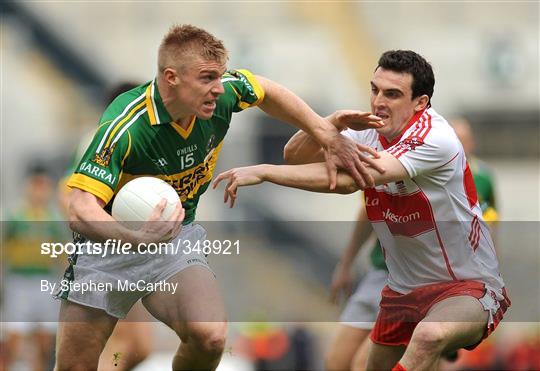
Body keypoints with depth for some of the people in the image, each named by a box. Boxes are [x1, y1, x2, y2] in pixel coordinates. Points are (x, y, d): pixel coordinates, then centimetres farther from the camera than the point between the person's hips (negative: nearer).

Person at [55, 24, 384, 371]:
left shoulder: (223, 94, -15)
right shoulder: (124, 127, -30)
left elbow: (267, 91, 10)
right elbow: (81, 211, -35)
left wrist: (329, 138, 2)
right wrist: (136, 239, -53)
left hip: (177, 239, 3)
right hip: (111, 239, -3)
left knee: (210, 337, -26)